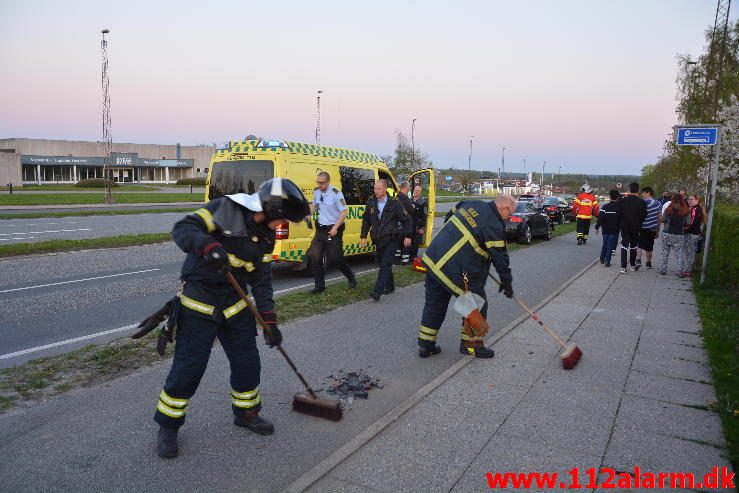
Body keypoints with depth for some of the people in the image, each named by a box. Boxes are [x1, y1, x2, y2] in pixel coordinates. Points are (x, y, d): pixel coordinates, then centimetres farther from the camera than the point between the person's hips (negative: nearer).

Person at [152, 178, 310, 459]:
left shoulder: (266, 236, 6)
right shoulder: (227, 209, -14)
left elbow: (262, 280, 8)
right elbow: (183, 229, -20)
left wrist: (270, 321, 2)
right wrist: (208, 246, -40)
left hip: (235, 303, 7)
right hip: (199, 301, -6)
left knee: (247, 361, 12)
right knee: (189, 367, -1)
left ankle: (246, 412, 35)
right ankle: (168, 426, 21)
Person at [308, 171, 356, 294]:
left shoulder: (336, 193, -16)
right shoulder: (316, 192, 3)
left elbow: (344, 212, -15)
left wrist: (335, 228, -21)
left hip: (334, 230, -6)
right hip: (320, 229, 6)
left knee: (336, 258, 1)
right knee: (315, 256, -3)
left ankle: (351, 278, 27)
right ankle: (320, 285, 9)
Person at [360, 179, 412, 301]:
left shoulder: (394, 203, -8)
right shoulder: (371, 203, 4)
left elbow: (406, 220, -2)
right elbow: (366, 221, 12)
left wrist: (407, 236, -4)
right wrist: (363, 236, 6)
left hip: (392, 239, -5)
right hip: (379, 240, 6)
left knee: (385, 264, -14)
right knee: (382, 263, 15)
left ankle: (377, 291, -20)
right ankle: (390, 286, 33)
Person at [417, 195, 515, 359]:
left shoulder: (472, 204, 9)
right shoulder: (495, 226, -13)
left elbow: (450, 216, 25)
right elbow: (500, 257, -7)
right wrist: (507, 283, 6)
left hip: (432, 258, 9)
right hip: (455, 270, -8)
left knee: (434, 303, 18)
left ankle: (425, 345, 27)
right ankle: (470, 343, 22)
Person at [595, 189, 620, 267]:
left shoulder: (605, 207, -8)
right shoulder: (619, 207, -6)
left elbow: (600, 218, -10)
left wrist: (597, 227, -3)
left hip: (605, 230, 1)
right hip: (614, 231, -1)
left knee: (604, 244, 17)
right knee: (610, 246, 1)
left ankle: (602, 259, 25)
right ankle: (607, 261, -3)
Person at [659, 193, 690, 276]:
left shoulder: (668, 209, -5)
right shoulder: (686, 211, -4)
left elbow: (663, 220, -1)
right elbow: (688, 223, -4)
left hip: (667, 234, 0)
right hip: (679, 235, 0)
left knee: (665, 253, 10)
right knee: (680, 254, 7)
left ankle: (663, 270, 13)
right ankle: (680, 272, 6)